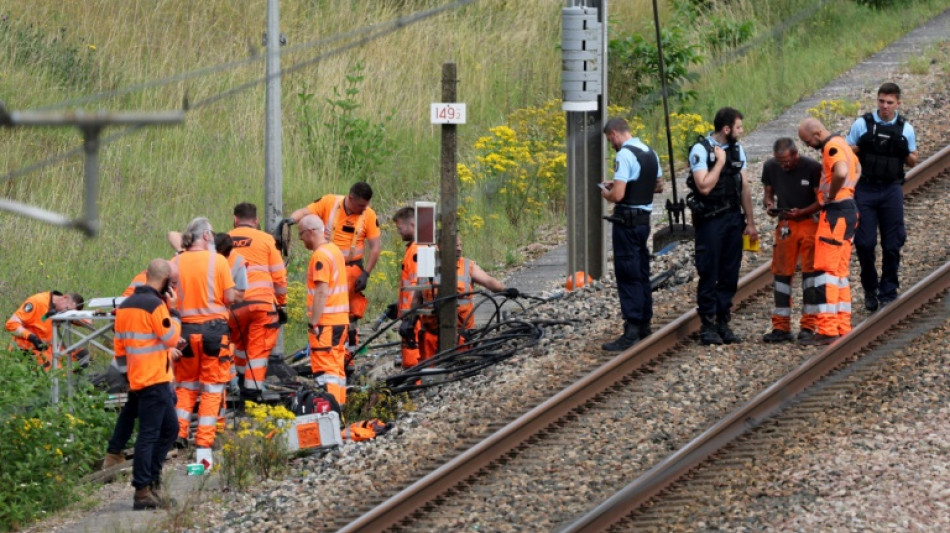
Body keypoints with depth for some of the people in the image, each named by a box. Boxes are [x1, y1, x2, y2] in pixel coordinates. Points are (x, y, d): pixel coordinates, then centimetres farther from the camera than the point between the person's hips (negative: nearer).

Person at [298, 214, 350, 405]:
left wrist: (313, 323, -19)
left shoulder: (320, 255, -15)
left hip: (325, 324, -9)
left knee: (325, 369, -10)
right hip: (341, 320, 9)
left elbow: (322, 292, -21)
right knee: (336, 369, 14)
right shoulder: (335, 250, 15)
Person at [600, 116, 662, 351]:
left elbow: (618, 195, -25)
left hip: (627, 221, -9)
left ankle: (632, 331, -10)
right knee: (641, 272, 17)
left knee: (628, 275, -7)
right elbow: (658, 184, 23)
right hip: (645, 219, 9)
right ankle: (644, 324, 26)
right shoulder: (650, 153, 10)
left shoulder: (625, 155, -18)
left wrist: (606, 193, -2)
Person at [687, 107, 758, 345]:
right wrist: (720, 162, -14)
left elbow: (744, 188, 14)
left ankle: (723, 323, 13)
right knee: (709, 274, -3)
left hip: (733, 218, 6)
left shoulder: (737, 150, 11)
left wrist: (750, 222, 12)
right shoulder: (701, 150, -9)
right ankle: (708, 325, 2)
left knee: (730, 274, 6)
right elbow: (704, 186, -19)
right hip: (710, 220, -6)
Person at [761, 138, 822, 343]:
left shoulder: (812, 168, -14)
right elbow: (768, 193, 12)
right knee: (781, 273, 2)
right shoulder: (771, 167, -1)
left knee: (810, 271, -3)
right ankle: (781, 328, 7)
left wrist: (801, 212, -25)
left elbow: (821, 200, -10)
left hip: (810, 221, -4)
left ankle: (808, 326, 1)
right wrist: (769, 205, -11)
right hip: (785, 224, 4)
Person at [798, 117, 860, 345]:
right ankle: (843, 328, 15)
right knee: (839, 272, 14)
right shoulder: (841, 143, 17)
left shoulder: (832, 147, -15)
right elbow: (857, 169, 36)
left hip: (836, 212, -11)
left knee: (825, 270, -11)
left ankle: (828, 330, -15)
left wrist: (831, 196, -19)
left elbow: (841, 173, -35)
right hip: (848, 209, 11)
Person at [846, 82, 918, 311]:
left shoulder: (905, 129, 5)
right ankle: (870, 290, 15)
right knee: (864, 243, -3)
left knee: (892, 245, 1)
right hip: (865, 189, -1)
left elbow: (913, 162, 13)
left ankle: (888, 292, 10)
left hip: (892, 190, 1)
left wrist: (907, 154, -11)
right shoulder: (862, 124, 2)